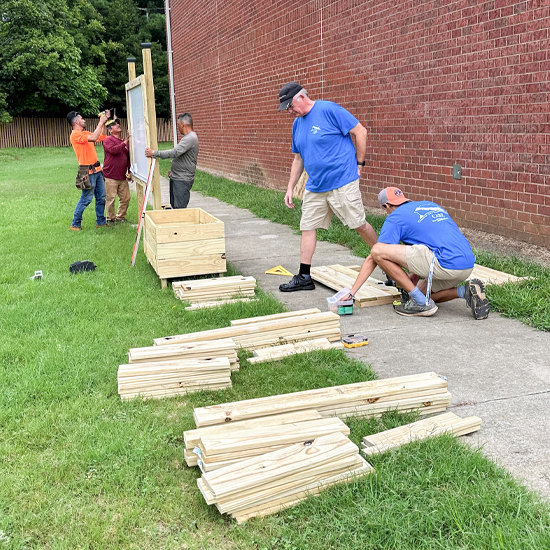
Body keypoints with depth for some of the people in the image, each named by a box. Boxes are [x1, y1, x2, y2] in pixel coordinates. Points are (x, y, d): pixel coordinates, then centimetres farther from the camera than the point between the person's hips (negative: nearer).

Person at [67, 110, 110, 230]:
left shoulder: (84, 133, 16)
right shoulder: (75, 134, -12)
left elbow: (101, 136, 23)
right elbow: (94, 138, -25)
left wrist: (104, 121, 15)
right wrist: (101, 122, -15)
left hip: (96, 170, 9)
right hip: (88, 172, -9)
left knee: (101, 197, 12)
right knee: (86, 199, -5)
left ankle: (101, 221, 21)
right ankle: (75, 224, 4)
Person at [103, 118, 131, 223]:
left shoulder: (124, 141, 16)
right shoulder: (108, 140, -4)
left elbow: (128, 157, 21)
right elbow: (113, 150, -24)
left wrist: (129, 171, 14)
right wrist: (124, 143, -17)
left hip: (122, 177, 7)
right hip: (111, 177, -7)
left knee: (126, 198, 9)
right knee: (110, 199, -2)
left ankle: (120, 217, 23)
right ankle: (110, 219, 11)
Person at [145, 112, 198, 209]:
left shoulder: (191, 138, -17)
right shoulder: (187, 137, 18)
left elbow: (174, 152, -27)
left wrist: (154, 153, -23)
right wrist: (173, 170, 21)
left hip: (182, 180, -11)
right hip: (176, 178, 11)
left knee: (180, 208, -12)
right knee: (174, 206, 13)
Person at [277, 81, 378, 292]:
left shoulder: (329, 110, -12)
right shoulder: (297, 124, 12)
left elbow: (360, 131, -10)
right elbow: (298, 159, 20)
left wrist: (359, 164, -8)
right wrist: (290, 188, 17)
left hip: (342, 183, -7)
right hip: (314, 187, 7)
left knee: (359, 225, 0)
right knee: (308, 227, 6)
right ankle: (304, 277, 13)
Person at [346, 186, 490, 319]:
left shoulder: (395, 217, 6)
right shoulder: (431, 205, 28)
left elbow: (372, 258, 2)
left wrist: (352, 292, 6)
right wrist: (415, 276, 40)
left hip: (445, 265, -9)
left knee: (378, 251, -7)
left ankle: (421, 303, -2)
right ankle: (465, 291, 7)